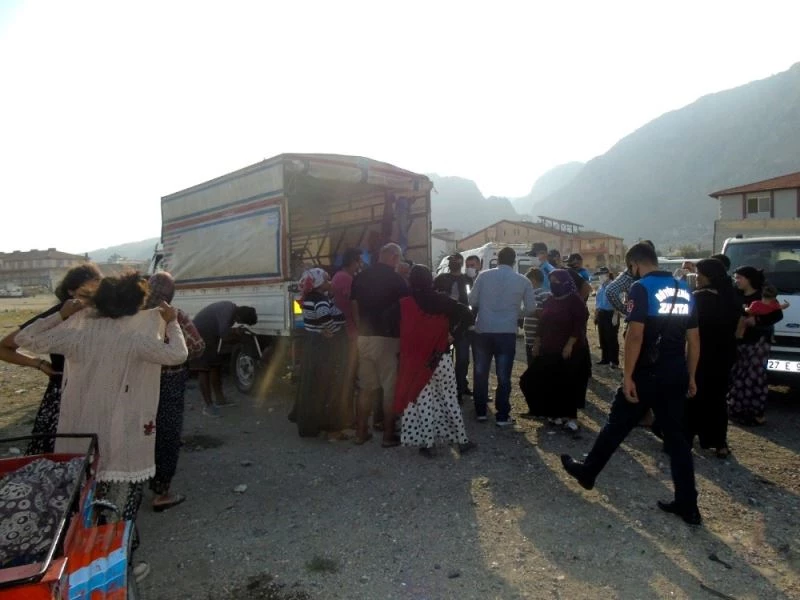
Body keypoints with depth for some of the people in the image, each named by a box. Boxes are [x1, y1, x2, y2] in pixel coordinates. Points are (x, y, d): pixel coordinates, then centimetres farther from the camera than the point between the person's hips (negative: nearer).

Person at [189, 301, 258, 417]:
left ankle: (220, 399, 23)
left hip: (208, 336, 10)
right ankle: (209, 405, -6)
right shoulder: (227, 312, -29)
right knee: (203, 370, -8)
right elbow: (224, 335, -35)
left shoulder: (232, 309, 1)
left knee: (214, 367, 14)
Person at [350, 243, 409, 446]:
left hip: (364, 338, 5)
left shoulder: (360, 277, 7)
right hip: (387, 338, -5)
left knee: (365, 387, 13)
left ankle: (361, 432, 19)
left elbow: (354, 307, 11)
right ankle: (388, 436, 9)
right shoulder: (396, 279, -9)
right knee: (390, 388, 4)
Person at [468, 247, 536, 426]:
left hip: (483, 330, 1)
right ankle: (502, 416, 9)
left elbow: (472, 301, 2)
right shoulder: (523, 281, 1)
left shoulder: (484, 276, 0)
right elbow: (531, 309, 4)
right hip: (507, 333, -1)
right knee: (503, 376, 6)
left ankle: (480, 411, 22)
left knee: (481, 373, 14)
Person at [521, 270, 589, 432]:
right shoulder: (550, 302, 11)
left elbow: (579, 326, -15)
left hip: (571, 350, -6)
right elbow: (543, 325, 16)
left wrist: (569, 345, -22)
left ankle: (570, 416, 8)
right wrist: (538, 345, 12)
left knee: (568, 384, -2)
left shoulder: (575, 301, -8)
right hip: (549, 349, 6)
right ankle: (556, 413, 19)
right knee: (550, 383, 6)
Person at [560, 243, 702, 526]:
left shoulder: (642, 288, -12)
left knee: (617, 425, 9)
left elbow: (635, 336, -21)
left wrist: (627, 376, -17)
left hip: (648, 374, -6)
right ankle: (688, 505, 18)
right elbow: (694, 339, 13)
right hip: (676, 375, 7)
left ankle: (587, 471, 27)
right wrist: (690, 377, 19)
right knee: (676, 437, 13)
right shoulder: (684, 290, 10)